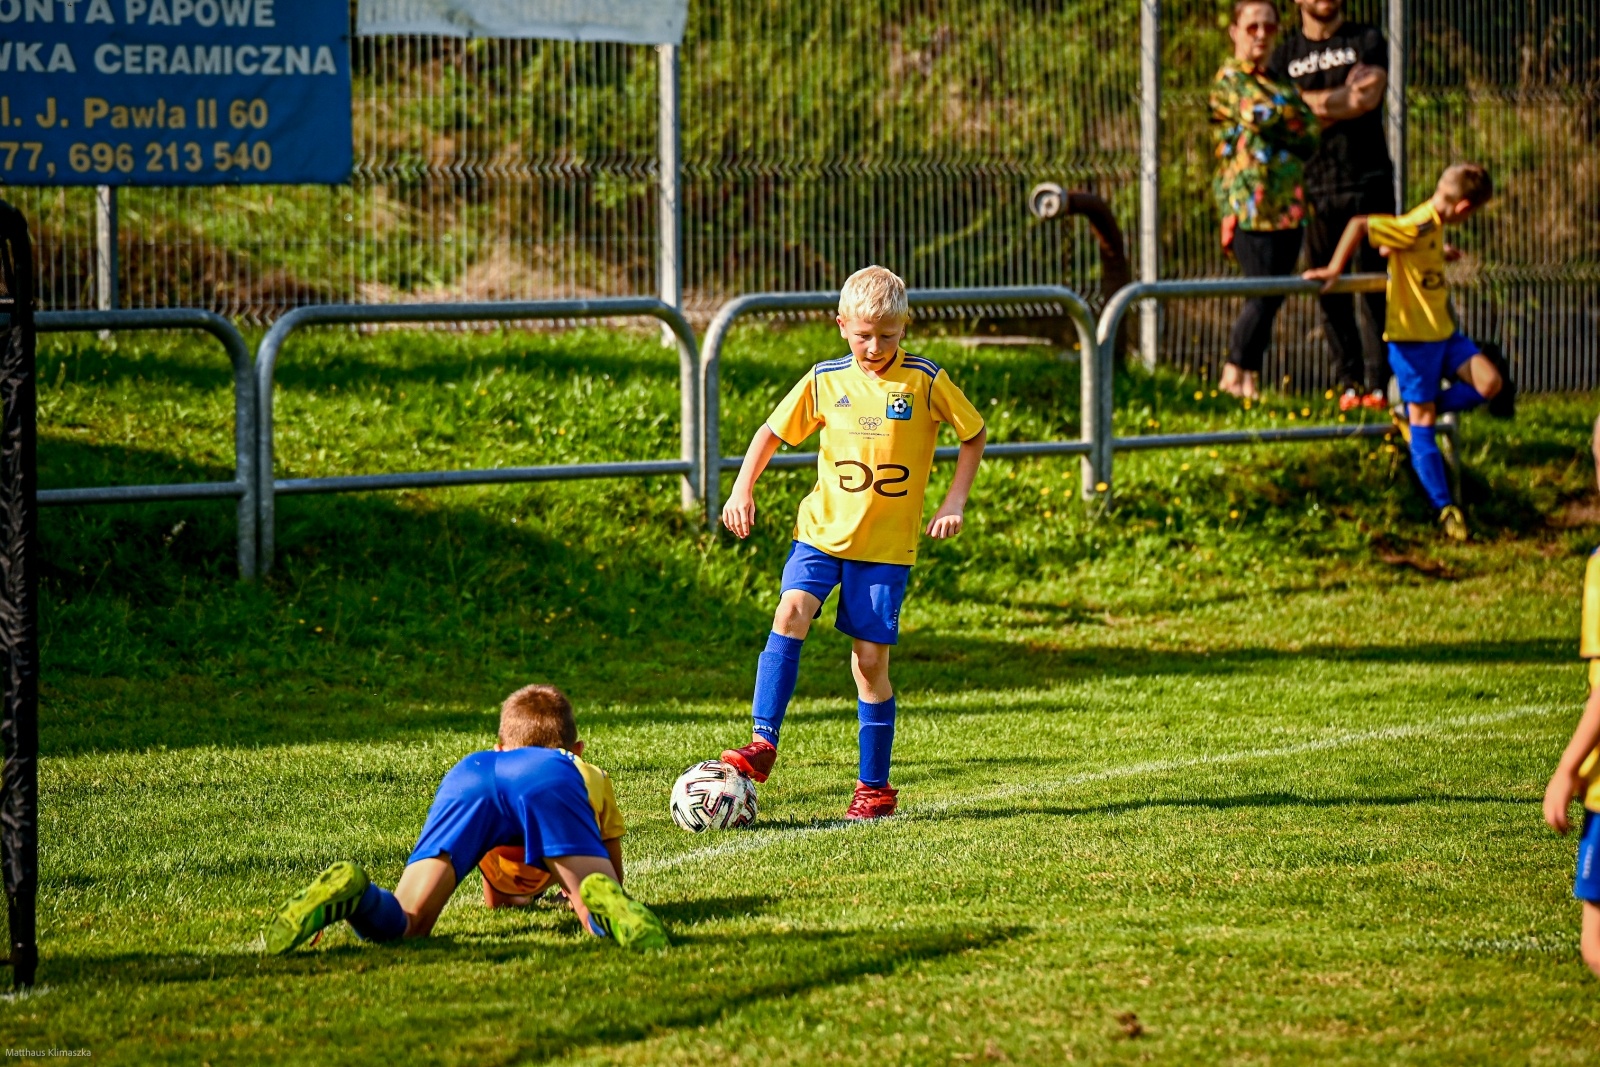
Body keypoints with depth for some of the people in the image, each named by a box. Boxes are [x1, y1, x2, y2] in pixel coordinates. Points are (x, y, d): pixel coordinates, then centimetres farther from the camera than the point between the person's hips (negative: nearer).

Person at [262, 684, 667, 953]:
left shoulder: (492, 759, 50)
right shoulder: (586, 774, 45)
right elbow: (616, 874, 52)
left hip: (469, 774, 2)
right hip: (551, 785, -2)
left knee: (399, 924, -5)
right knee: (608, 923, -8)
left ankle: (353, 894, -39)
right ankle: (605, 903, -45)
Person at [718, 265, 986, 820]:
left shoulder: (926, 381, -5)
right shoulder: (825, 381, 1)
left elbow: (974, 434, 7)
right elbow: (772, 431, 11)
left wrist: (954, 501, -2)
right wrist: (742, 488, -2)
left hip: (886, 544, -2)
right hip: (823, 528, 2)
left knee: (870, 660, -2)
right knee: (791, 611, -23)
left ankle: (875, 786, 11)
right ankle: (763, 743, -21)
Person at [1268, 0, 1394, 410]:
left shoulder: (1366, 41, 8)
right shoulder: (1284, 53, 12)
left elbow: (1371, 96, -9)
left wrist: (1318, 103, -8)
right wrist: (1344, 99, -9)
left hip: (1369, 181, -2)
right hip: (1316, 187, 2)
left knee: (1377, 286, -6)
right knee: (1330, 295, 2)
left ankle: (1377, 383, -4)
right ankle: (1348, 381, 8)